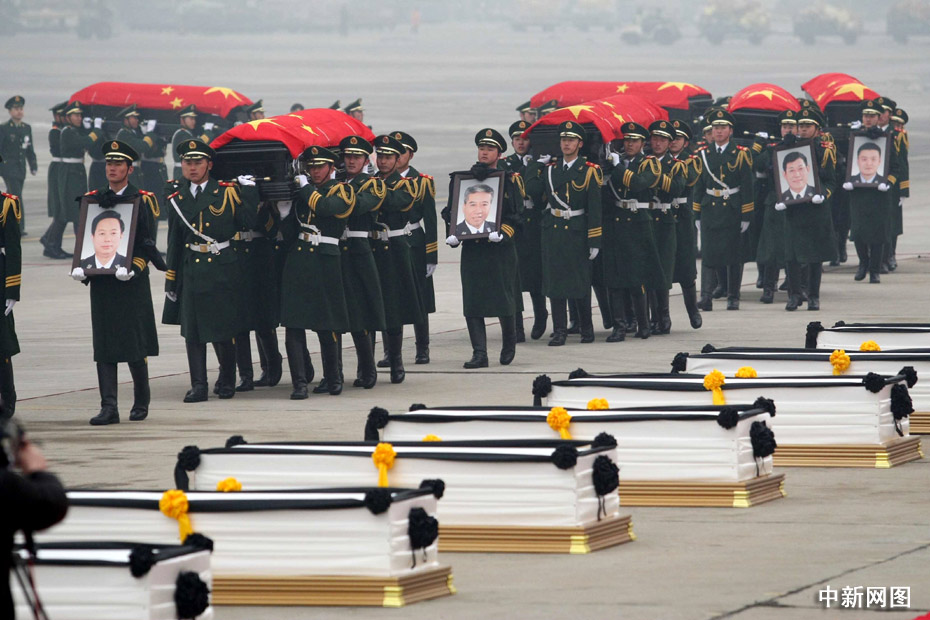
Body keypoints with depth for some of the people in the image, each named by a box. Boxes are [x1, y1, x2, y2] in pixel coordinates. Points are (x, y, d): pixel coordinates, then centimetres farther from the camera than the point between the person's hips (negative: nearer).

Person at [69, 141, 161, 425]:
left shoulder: (143, 200, 0)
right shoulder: (93, 199, 12)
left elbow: (146, 243, -4)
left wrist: (132, 268, -18)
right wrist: (81, 267, -4)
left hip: (132, 284, -3)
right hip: (101, 282, 3)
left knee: (135, 345, -1)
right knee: (104, 346, -3)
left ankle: (141, 401, 18)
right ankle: (109, 407, -6)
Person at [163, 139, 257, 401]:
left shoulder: (227, 192, 0)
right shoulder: (177, 197, 8)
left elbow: (248, 223, -6)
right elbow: (174, 241, 12)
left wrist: (249, 192, -11)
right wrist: (171, 280, 11)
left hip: (223, 269, -3)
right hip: (191, 269, 3)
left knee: (223, 329, 2)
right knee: (192, 330, -1)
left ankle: (227, 380, 21)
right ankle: (198, 385, 4)